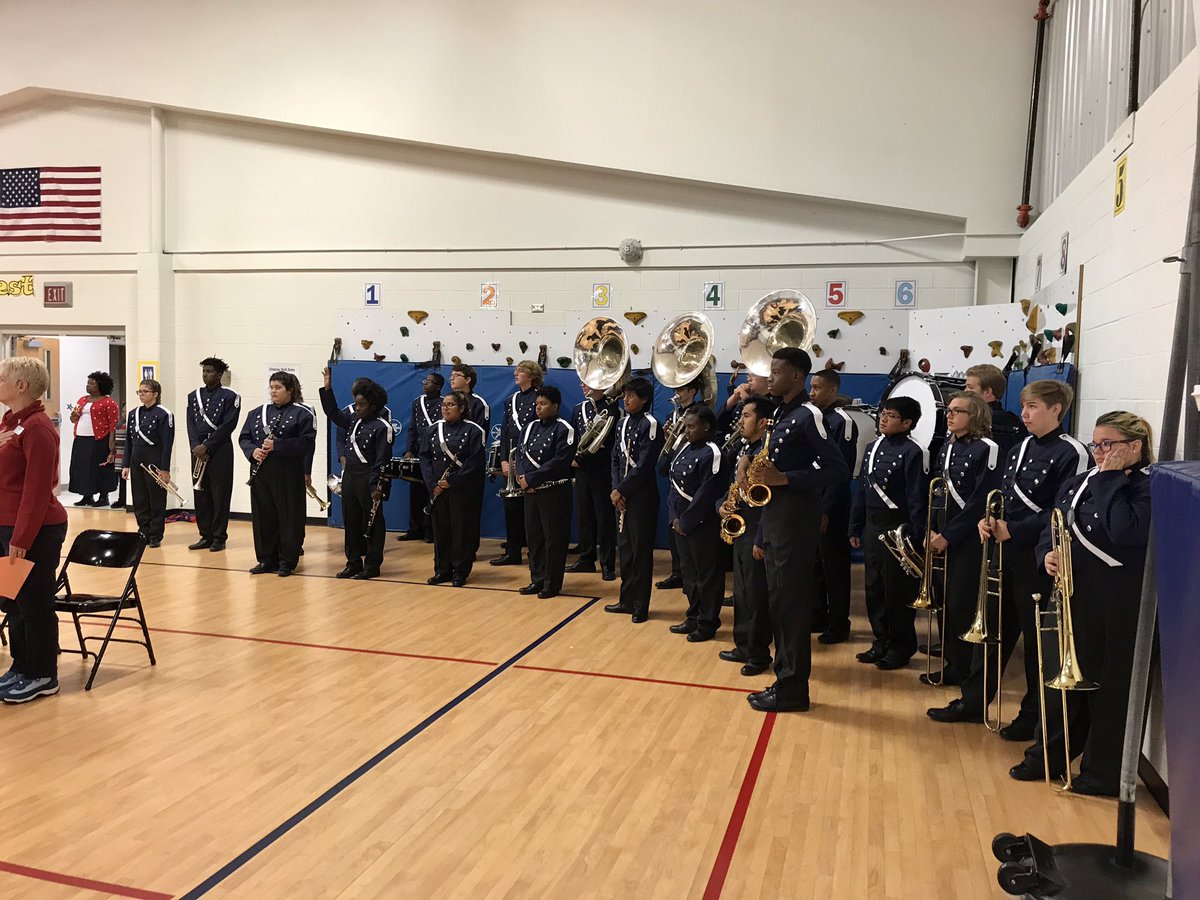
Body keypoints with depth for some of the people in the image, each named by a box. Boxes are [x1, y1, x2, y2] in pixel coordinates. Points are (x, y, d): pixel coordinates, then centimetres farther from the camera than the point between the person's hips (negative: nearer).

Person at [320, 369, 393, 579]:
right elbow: (333, 413, 23)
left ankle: (372, 565, 10)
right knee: (351, 521, 12)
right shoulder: (354, 421, 12)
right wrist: (327, 389, 13)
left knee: (372, 523, 2)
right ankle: (353, 562, 22)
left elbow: (382, 460, -16)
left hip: (368, 479, -8)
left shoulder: (382, 427, -12)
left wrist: (377, 486, -20)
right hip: (349, 476, 8)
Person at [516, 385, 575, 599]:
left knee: (554, 538, 1)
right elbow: (520, 454, 10)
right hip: (531, 491, 7)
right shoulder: (530, 427, 12)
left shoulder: (563, 430, -10)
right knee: (534, 535, 12)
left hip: (554, 491, -7)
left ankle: (552, 584, 10)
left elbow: (559, 462, -18)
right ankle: (537, 580, 23)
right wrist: (522, 476, -10)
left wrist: (531, 478, -18)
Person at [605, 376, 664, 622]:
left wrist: (621, 490, -14)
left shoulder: (650, 425, -13)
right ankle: (627, 600, 25)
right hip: (622, 495, 8)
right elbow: (616, 458, 11)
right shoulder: (623, 422, 10)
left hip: (642, 496, -8)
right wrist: (615, 489, -3)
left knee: (641, 551, 1)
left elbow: (644, 466, -17)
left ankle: (641, 606, 10)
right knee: (624, 548, 14)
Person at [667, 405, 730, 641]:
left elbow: (706, 495, -19)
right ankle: (694, 617, 29)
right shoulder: (685, 449, 9)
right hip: (681, 521, 9)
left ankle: (708, 624, 14)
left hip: (701, 523, -8)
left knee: (707, 573, 4)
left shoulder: (711, 454, -16)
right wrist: (675, 517, -1)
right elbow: (675, 484, 10)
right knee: (688, 570, 16)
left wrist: (686, 522, -15)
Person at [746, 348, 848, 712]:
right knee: (778, 603, 14)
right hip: (774, 518, 9)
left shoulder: (808, 415, -12)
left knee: (792, 604, -3)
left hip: (796, 520, -9)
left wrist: (785, 478, -22)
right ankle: (785, 679, 24)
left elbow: (837, 469, -17)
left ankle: (793, 691, 7)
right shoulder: (781, 415, 16)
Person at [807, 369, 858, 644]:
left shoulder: (842, 421, -11)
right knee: (814, 563, 14)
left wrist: (827, 510, -18)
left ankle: (839, 624, 12)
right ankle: (818, 616, 26)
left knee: (834, 566, 2)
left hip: (830, 507, -7)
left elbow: (842, 470, -16)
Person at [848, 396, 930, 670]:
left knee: (898, 591, 3)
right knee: (874, 588, 14)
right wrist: (855, 528, 14)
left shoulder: (913, 452, -13)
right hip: (872, 527, 8)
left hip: (898, 529, -7)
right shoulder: (873, 447, 10)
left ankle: (901, 649, 17)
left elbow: (917, 499, -15)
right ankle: (881, 643, 27)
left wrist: (916, 539, -16)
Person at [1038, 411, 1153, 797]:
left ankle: (1105, 775, 18)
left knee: (1114, 690, 5)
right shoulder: (1079, 483, 10)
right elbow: (1053, 530, 12)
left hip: (1122, 606, -6)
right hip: (1077, 597, 6)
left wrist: (1110, 478, -17)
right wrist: (1048, 555, -10)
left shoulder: (1149, 486, -11)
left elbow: (1124, 532, -27)